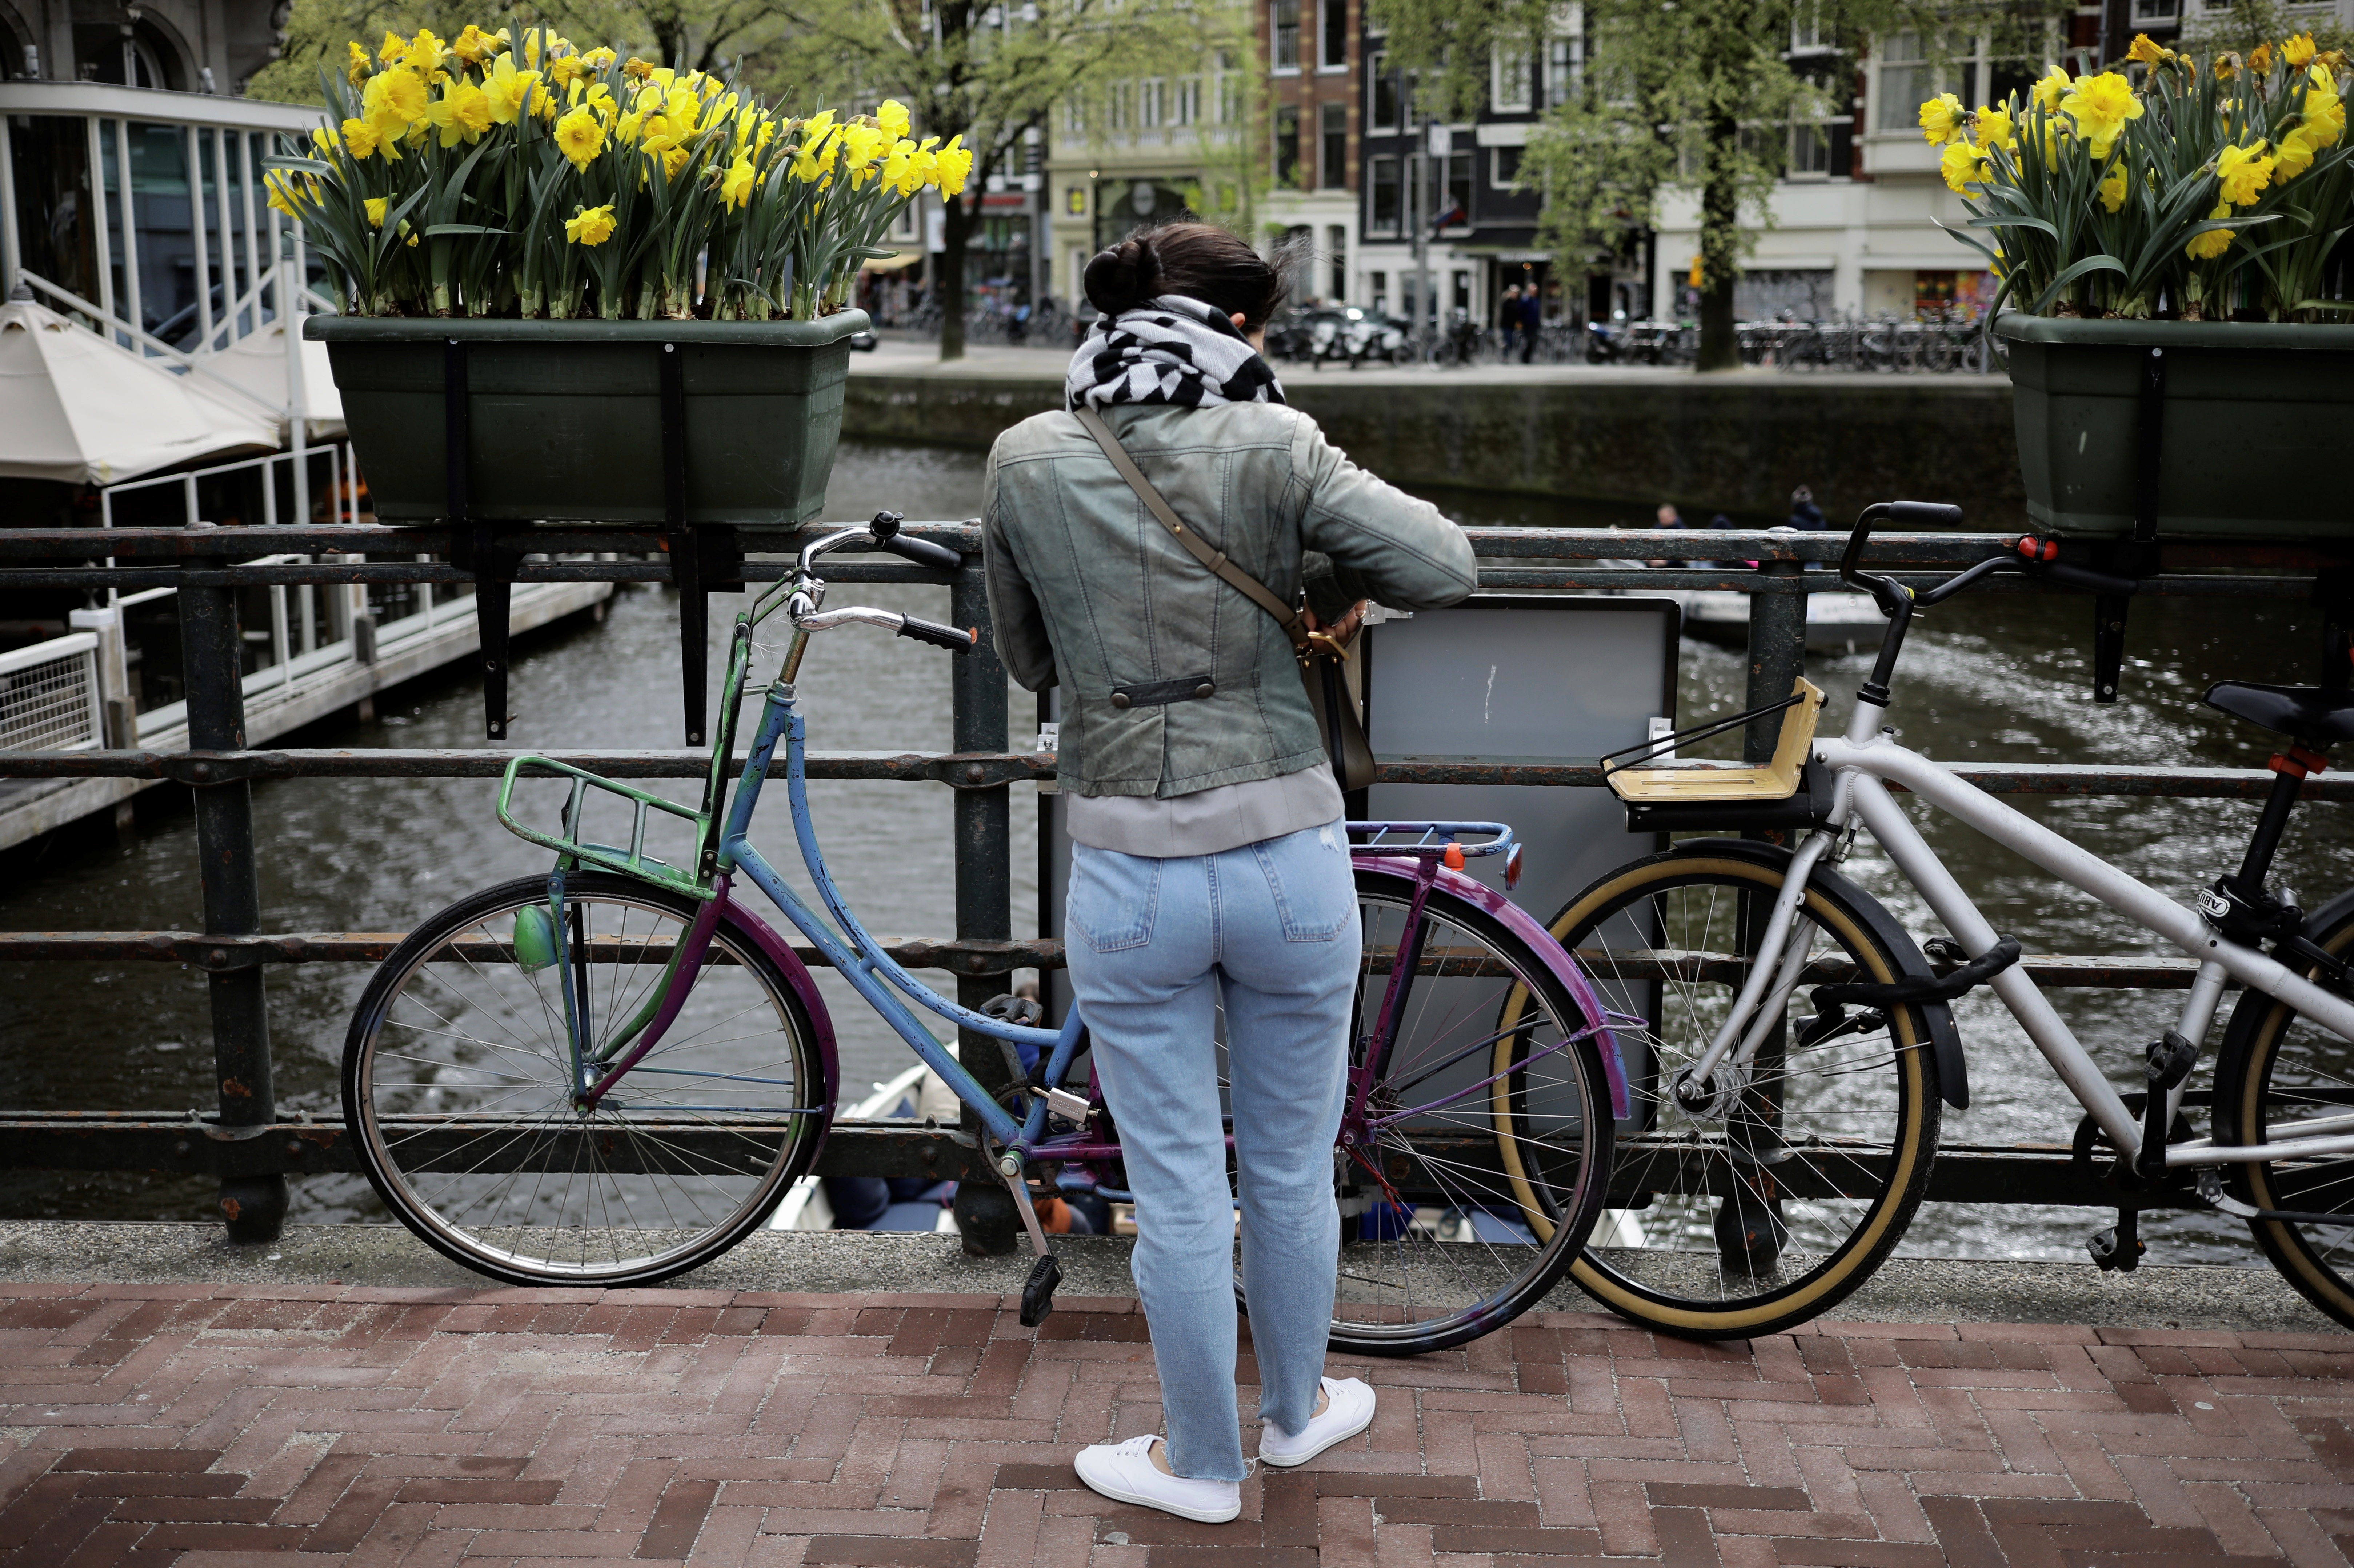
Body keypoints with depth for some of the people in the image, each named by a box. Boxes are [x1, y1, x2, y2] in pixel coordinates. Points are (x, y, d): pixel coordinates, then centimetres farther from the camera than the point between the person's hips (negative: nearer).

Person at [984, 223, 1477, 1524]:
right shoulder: (1273, 445, -7)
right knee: (1292, 1170, 20)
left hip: (1129, 880, 0)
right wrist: (1332, 578, 6)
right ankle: (1298, 1409, 41)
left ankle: (1201, 1463, 30)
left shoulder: (1026, 462, -2)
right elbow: (1447, 566, -12)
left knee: (1177, 1192, 13)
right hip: (1289, 863, 0)